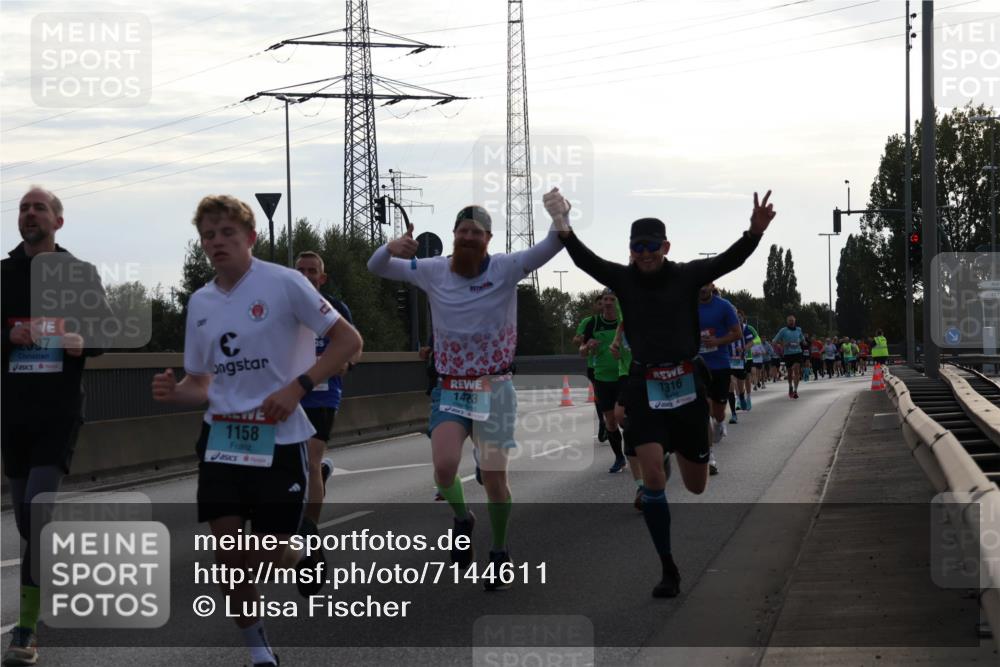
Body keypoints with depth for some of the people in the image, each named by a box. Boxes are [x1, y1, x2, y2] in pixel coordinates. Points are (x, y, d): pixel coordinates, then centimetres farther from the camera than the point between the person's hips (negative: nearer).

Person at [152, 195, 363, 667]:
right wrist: (173, 392, -7)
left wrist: (297, 387, -18)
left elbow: (348, 341, -8)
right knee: (227, 549, -3)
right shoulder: (200, 303, 8)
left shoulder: (283, 283, -8)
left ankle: (302, 560, 34)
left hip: (279, 437, -4)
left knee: (268, 558, -4)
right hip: (222, 436, 5)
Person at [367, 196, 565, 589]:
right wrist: (391, 248, -21)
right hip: (450, 390, 1)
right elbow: (376, 268, 3)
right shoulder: (432, 272, -1)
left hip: (494, 389, -1)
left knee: (494, 477, 2)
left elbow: (552, 246, -17)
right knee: (444, 467, -19)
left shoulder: (505, 269, -8)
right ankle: (462, 519, 14)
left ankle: (500, 554, 25)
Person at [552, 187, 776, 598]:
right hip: (645, 387, 0)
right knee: (653, 478, -14)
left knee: (696, 486, 10)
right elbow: (585, 260, -14)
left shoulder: (687, 276, -2)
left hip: (687, 386, 0)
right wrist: (564, 230, -33)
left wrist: (755, 233, -34)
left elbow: (730, 260, -15)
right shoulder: (623, 279, 0)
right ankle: (669, 570, -2)